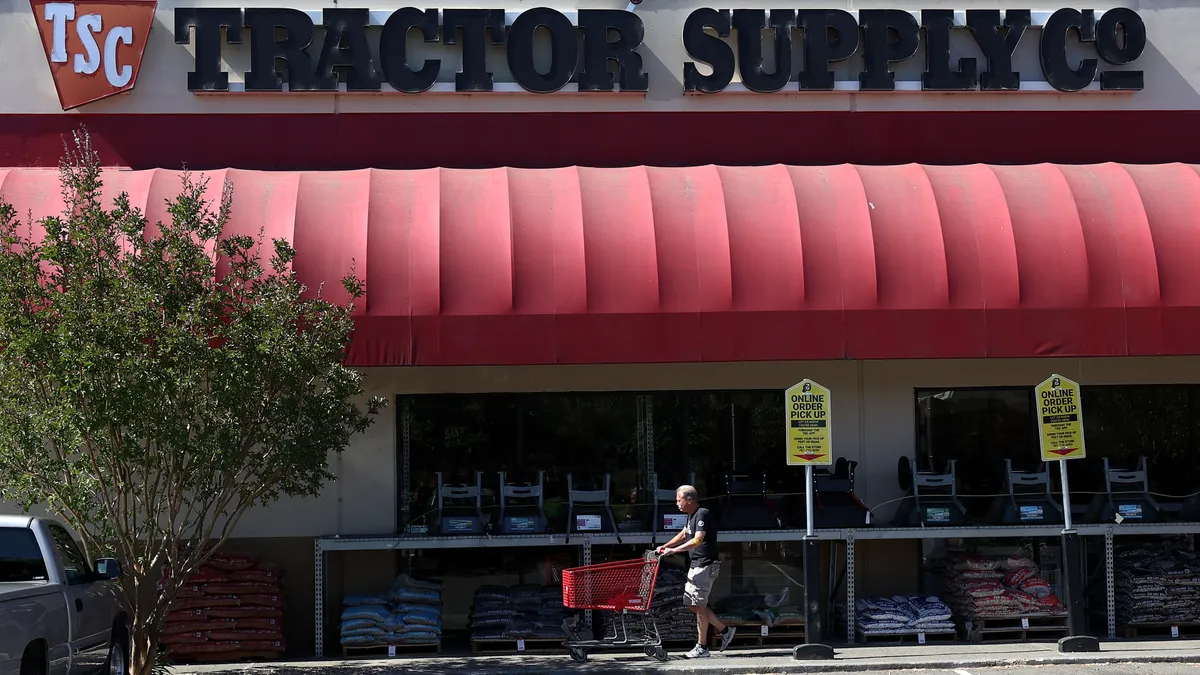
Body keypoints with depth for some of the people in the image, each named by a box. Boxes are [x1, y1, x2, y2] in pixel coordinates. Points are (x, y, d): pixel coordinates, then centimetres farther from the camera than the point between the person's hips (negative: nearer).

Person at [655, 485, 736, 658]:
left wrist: (674, 550, -28)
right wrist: (664, 546, 20)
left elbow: (697, 540, -26)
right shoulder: (691, 515, 15)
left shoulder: (702, 514, -16)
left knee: (698, 605, -7)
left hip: (706, 565, -10)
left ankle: (701, 648, 0)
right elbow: (684, 534, 30)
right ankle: (724, 629, 19)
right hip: (696, 565, 10)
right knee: (692, 604, 11)